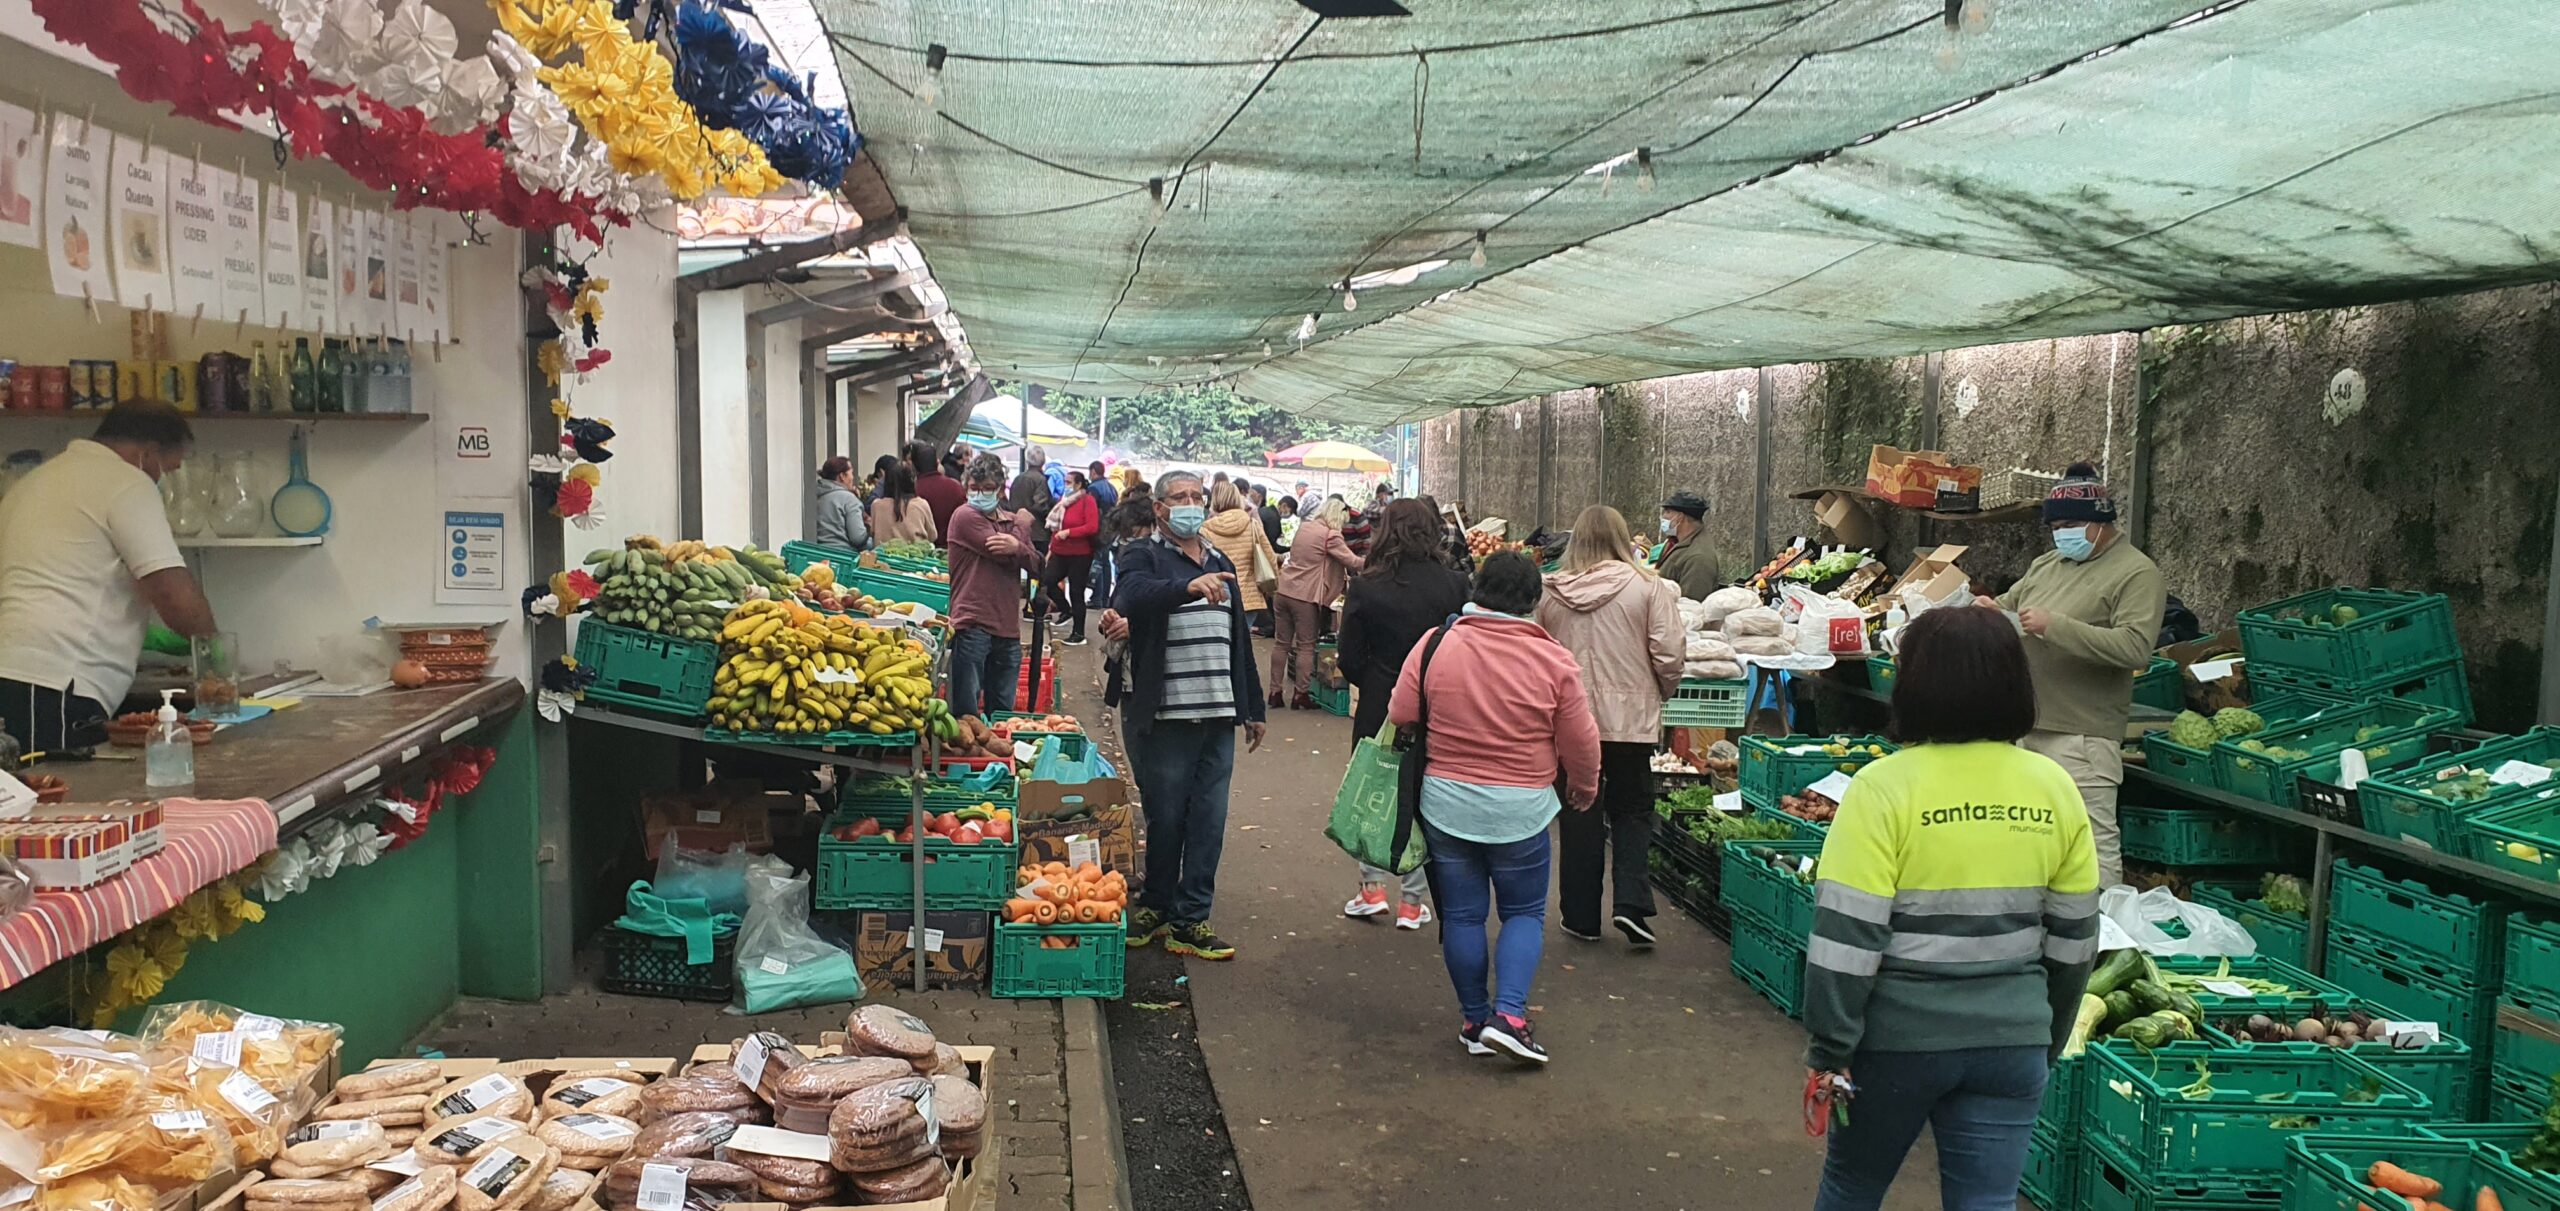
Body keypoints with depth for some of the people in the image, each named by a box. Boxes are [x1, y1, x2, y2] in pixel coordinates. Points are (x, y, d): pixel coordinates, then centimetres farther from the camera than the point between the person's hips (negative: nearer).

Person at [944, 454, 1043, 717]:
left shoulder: (1013, 522, 16)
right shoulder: (965, 516, -6)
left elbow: (1039, 569, 6)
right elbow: (1005, 556, -14)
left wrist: (1018, 547, -15)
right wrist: (1024, 523, 3)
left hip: (1008, 629, 6)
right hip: (972, 626, -6)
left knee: (1002, 713, 13)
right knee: (966, 714, -5)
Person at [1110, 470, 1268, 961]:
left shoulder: (1221, 564, 19)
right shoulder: (1144, 558, -2)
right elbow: (1132, 598, -26)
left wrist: (1253, 708, 22)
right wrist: (1189, 586, -42)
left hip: (1218, 716, 6)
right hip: (1163, 714, -5)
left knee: (1209, 823, 5)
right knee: (1165, 819, 4)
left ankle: (1190, 920, 14)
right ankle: (1154, 907, 23)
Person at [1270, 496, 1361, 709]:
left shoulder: (1304, 527, 9)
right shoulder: (1331, 536, -11)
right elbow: (1352, 562, -12)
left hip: (1284, 590, 6)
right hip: (1306, 596, -6)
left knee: (1281, 643, 12)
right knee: (1306, 646, 5)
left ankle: (1275, 691, 16)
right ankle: (1300, 694, 8)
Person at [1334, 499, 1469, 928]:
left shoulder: (1364, 588, -10)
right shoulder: (1454, 585, -8)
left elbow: (1350, 659, -5)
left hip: (1379, 704, -1)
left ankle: (1372, 887, 16)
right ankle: (1412, 902, 15)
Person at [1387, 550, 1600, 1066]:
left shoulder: (1435, 645, -7)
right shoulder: (1553, 660, -8)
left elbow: (1399, 718, -1)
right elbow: (1580, 742, 0)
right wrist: (1584, 789, 19)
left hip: (1446, 802, 1)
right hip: (1521, 809, -1)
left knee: (1462, 914, 12)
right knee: (1524, 913, 13)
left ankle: (1475, 1021, 20)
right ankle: (1509, 1014, -2)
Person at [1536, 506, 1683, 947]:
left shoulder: (1550, 592, 0)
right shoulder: (1648, 587, -8)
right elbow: (1669, 653, -10)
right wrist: (1663, 692, 9)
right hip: (1631, 718, -2)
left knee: (1579, 815, 11)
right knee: (1631, 810, 13)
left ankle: (1581, 915, 16)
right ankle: (1630, 901, -3)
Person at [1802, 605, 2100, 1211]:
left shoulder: (1885, 787, -14)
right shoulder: (2054, 789, 1)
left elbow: (1846, 936, -16)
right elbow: (2074, 939, 8)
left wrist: (1828, 1052, -7)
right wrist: (2047, 1042, 20)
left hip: (1899, 1034, -3)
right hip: (2012, 1039, 3)